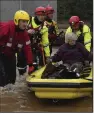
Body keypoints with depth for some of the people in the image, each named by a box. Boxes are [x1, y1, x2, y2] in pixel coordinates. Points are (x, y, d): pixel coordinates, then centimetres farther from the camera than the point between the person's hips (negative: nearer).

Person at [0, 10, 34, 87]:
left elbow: (27, 49, -2)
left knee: (12, 77, 10)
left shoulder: (24, 33, -4)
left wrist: (30, 65, -4)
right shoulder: (7, 27, -26)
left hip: (11, 55, 7)